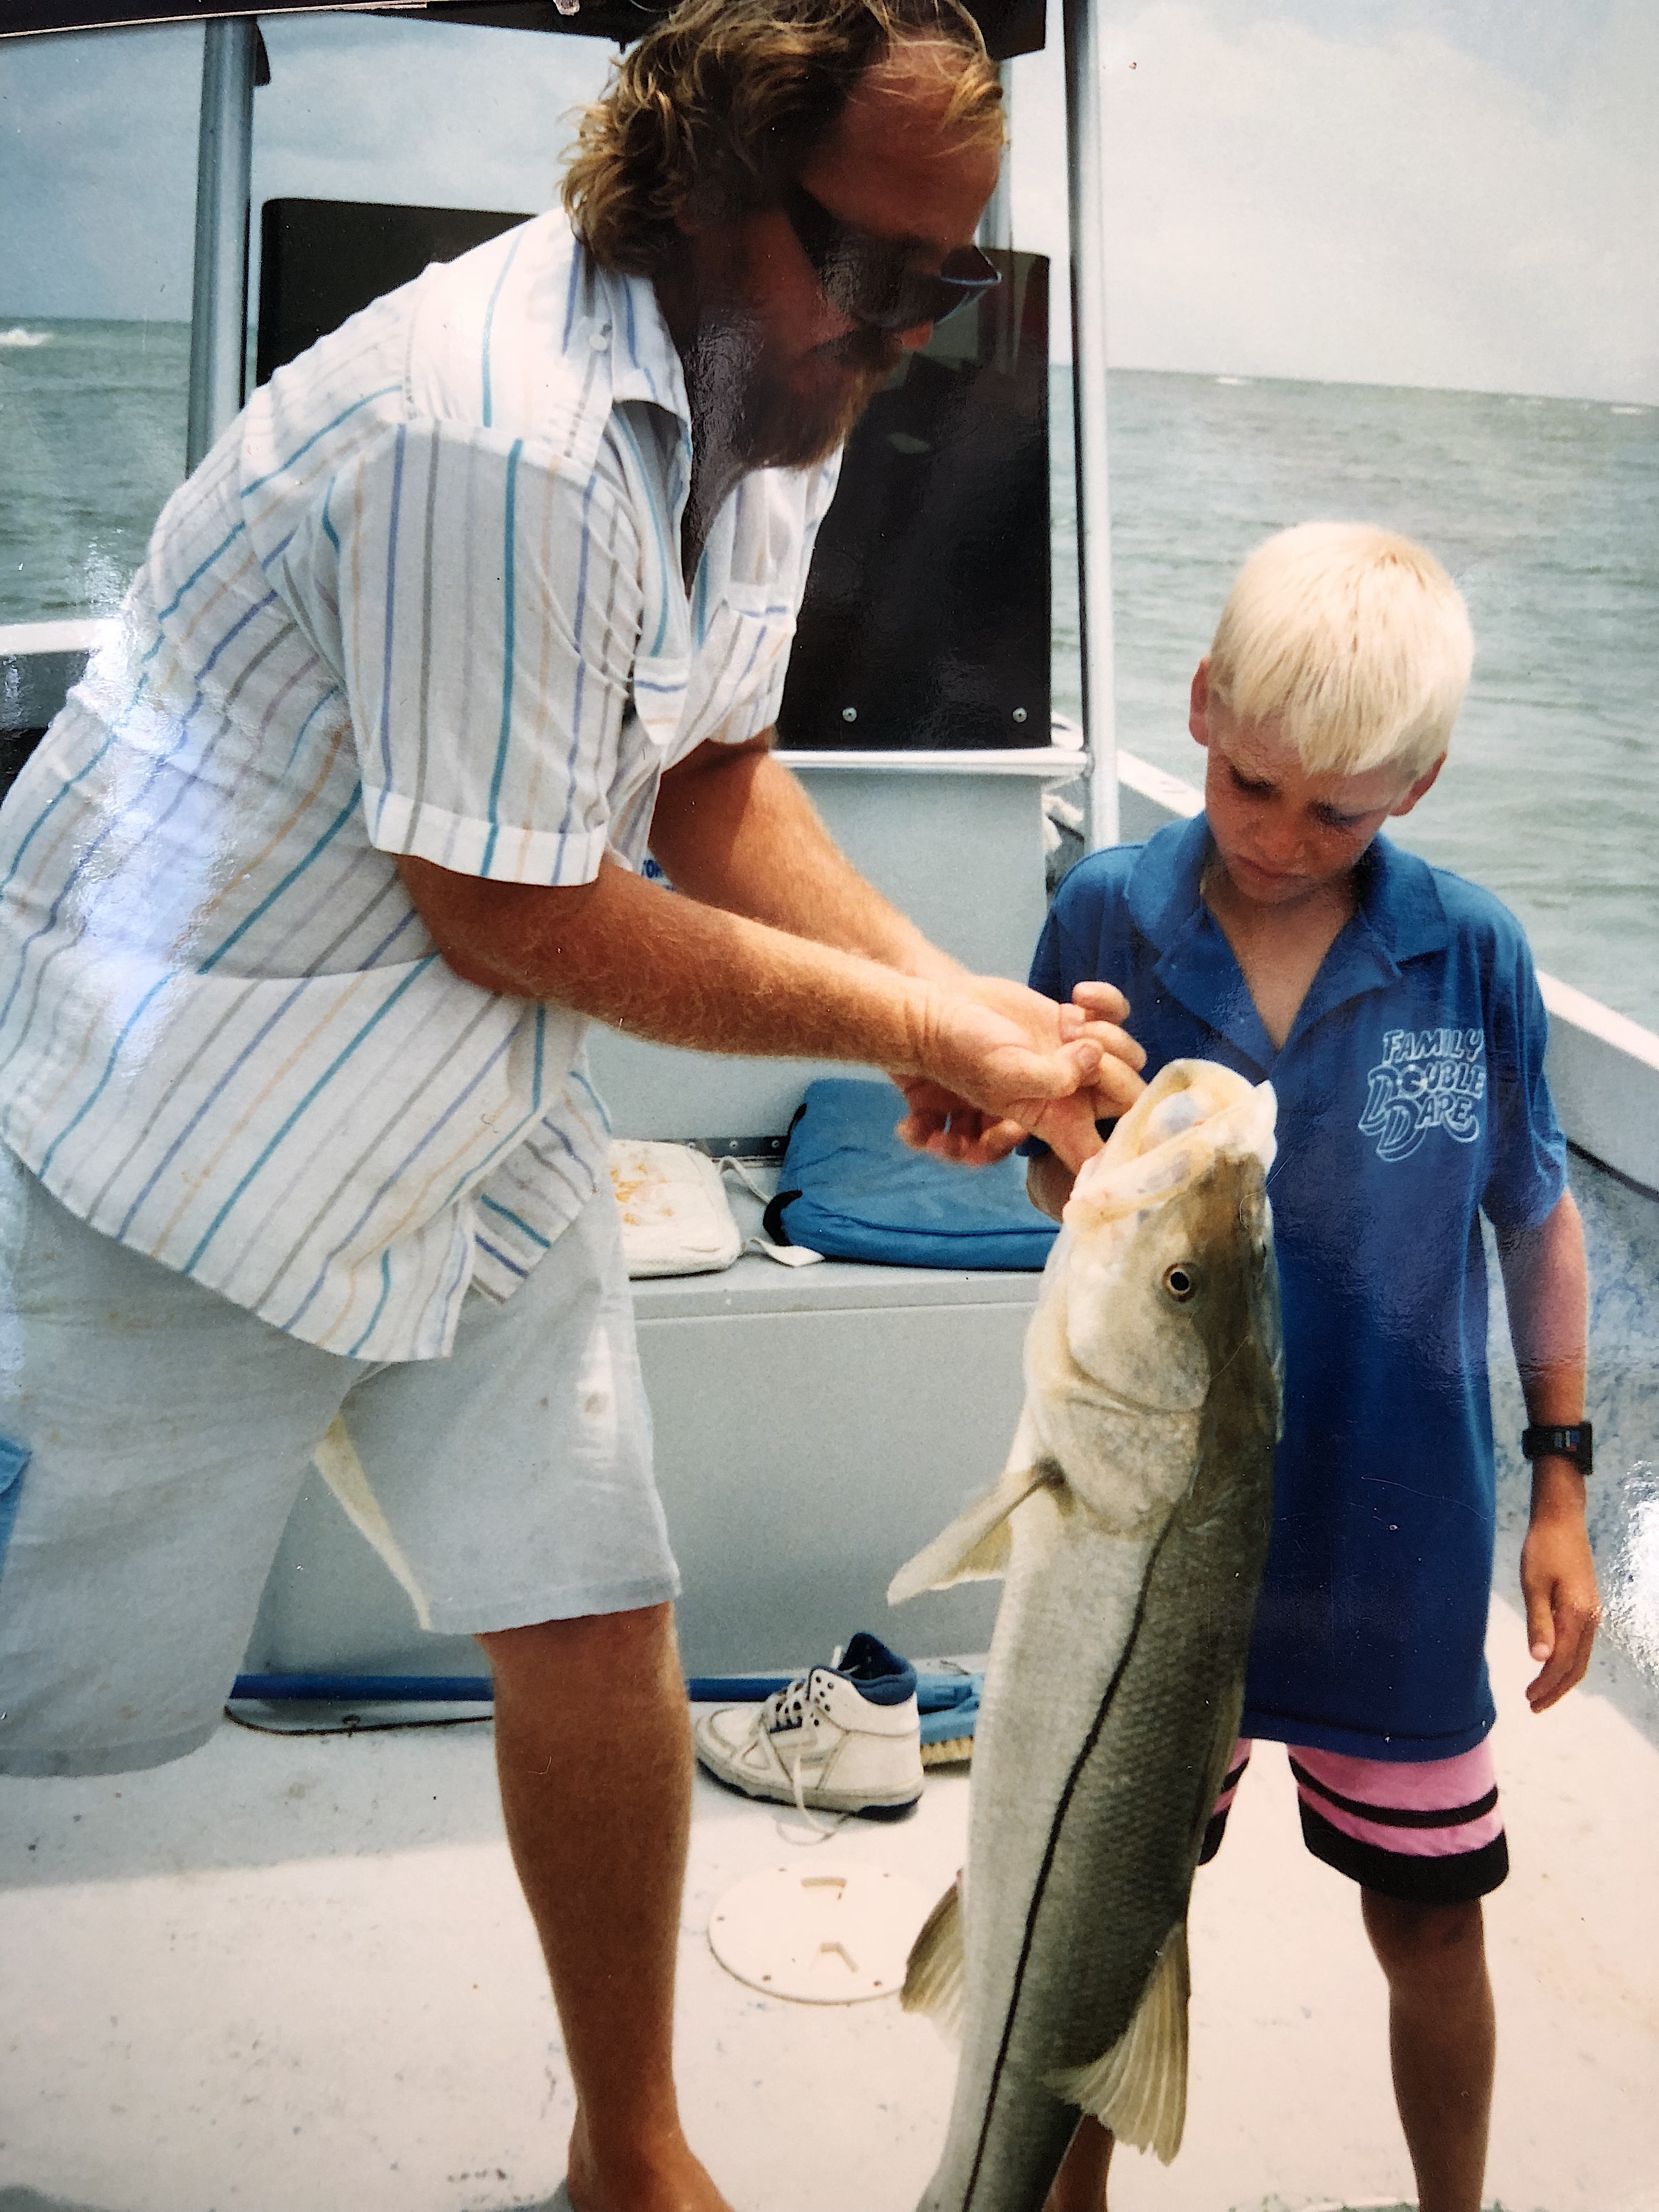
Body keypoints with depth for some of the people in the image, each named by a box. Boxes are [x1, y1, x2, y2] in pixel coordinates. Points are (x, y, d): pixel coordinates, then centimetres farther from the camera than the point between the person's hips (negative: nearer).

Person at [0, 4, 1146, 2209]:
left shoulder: (771, 392, 2)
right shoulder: (502, 437, -28)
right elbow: (502, 910, -24)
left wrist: (957, 1000, -9)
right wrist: (903, 1022, -16)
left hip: (481, 1123, 8)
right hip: (177, 1131, -7)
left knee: (597, 1626, 7)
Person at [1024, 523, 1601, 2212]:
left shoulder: (1470, 953, -11)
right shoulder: (1104, 916, -10)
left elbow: (1538, 1223, 1)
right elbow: (1049, 1183, 2)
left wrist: (1561, 1490, 5)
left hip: (1401, 1533, 0)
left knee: (1428, 1918, 16)